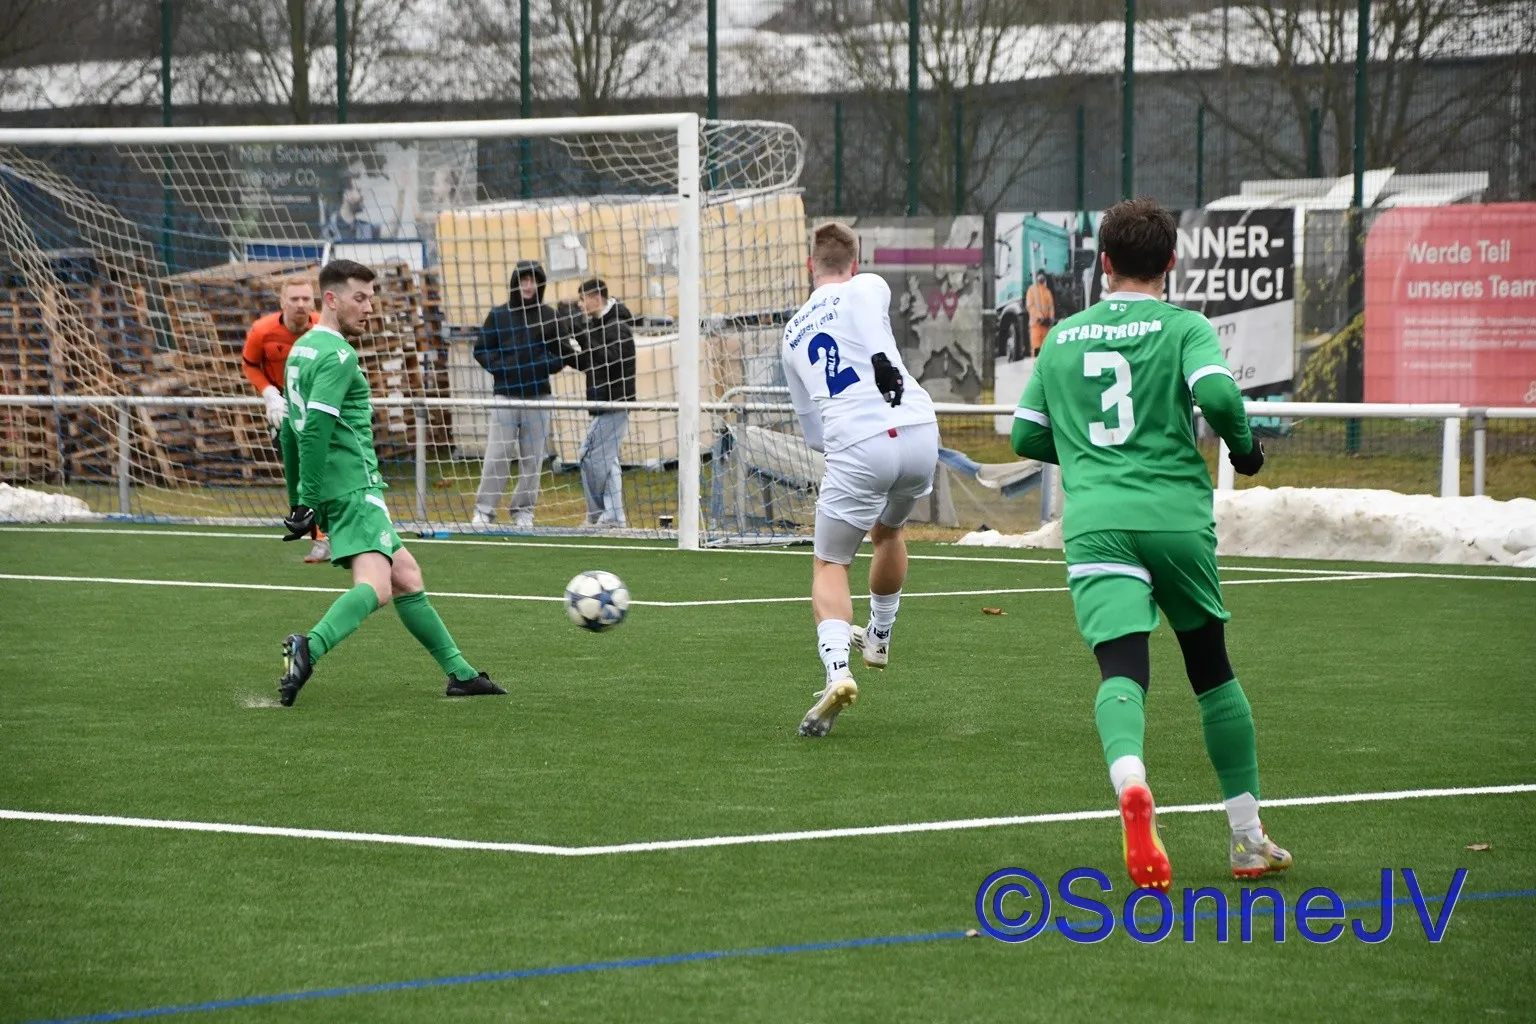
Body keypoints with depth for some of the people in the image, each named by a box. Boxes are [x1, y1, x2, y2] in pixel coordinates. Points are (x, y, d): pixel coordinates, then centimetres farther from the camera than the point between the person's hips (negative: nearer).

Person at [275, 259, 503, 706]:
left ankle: (459, 672, 19)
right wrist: (308, 501, -21)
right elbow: (315, 429, -22)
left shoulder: (302, 350, 19)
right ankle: (308, 648, -42)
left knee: (405, 576, 14)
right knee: (375, 586, -22)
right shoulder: (337, 355, -12)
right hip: (354, 488, -10)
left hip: (331, 489, 10)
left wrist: (301, 498, 27)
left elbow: (293, 430, 25)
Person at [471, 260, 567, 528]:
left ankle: (524, 511, 14)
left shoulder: (549, 317, 5)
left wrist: (539, 366, -12)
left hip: (538, 396, 1)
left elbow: (561, 357, 7)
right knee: (496, 456, -5)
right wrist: (502, 368, -10)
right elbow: (481, 350, 6)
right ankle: (484, 511, 2)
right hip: (505, 394, -1)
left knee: (532, 458, 4)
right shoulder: (499, 315, 3)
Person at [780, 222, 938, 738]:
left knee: (829, 565, 9)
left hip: (855, 449, 0)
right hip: (918, 432, 0)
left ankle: (836, 670, -16)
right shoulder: (869, 288, 10)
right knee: (888, 531, 29)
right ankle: (879, 638, 45)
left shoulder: (791, 334, 22)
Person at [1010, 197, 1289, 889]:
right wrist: (1243, 446, 7)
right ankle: (1247, 838, 22)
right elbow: (1217, 393, -13)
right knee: (1212, 670, 17)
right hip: (1178, 517, -1)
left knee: (1122, 671, -15)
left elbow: (1027, 437, 20)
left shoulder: (1062, 338, 15)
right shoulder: (1183, 326, 5)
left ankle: (1130, 783, -48)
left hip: (1095, 523, 1)